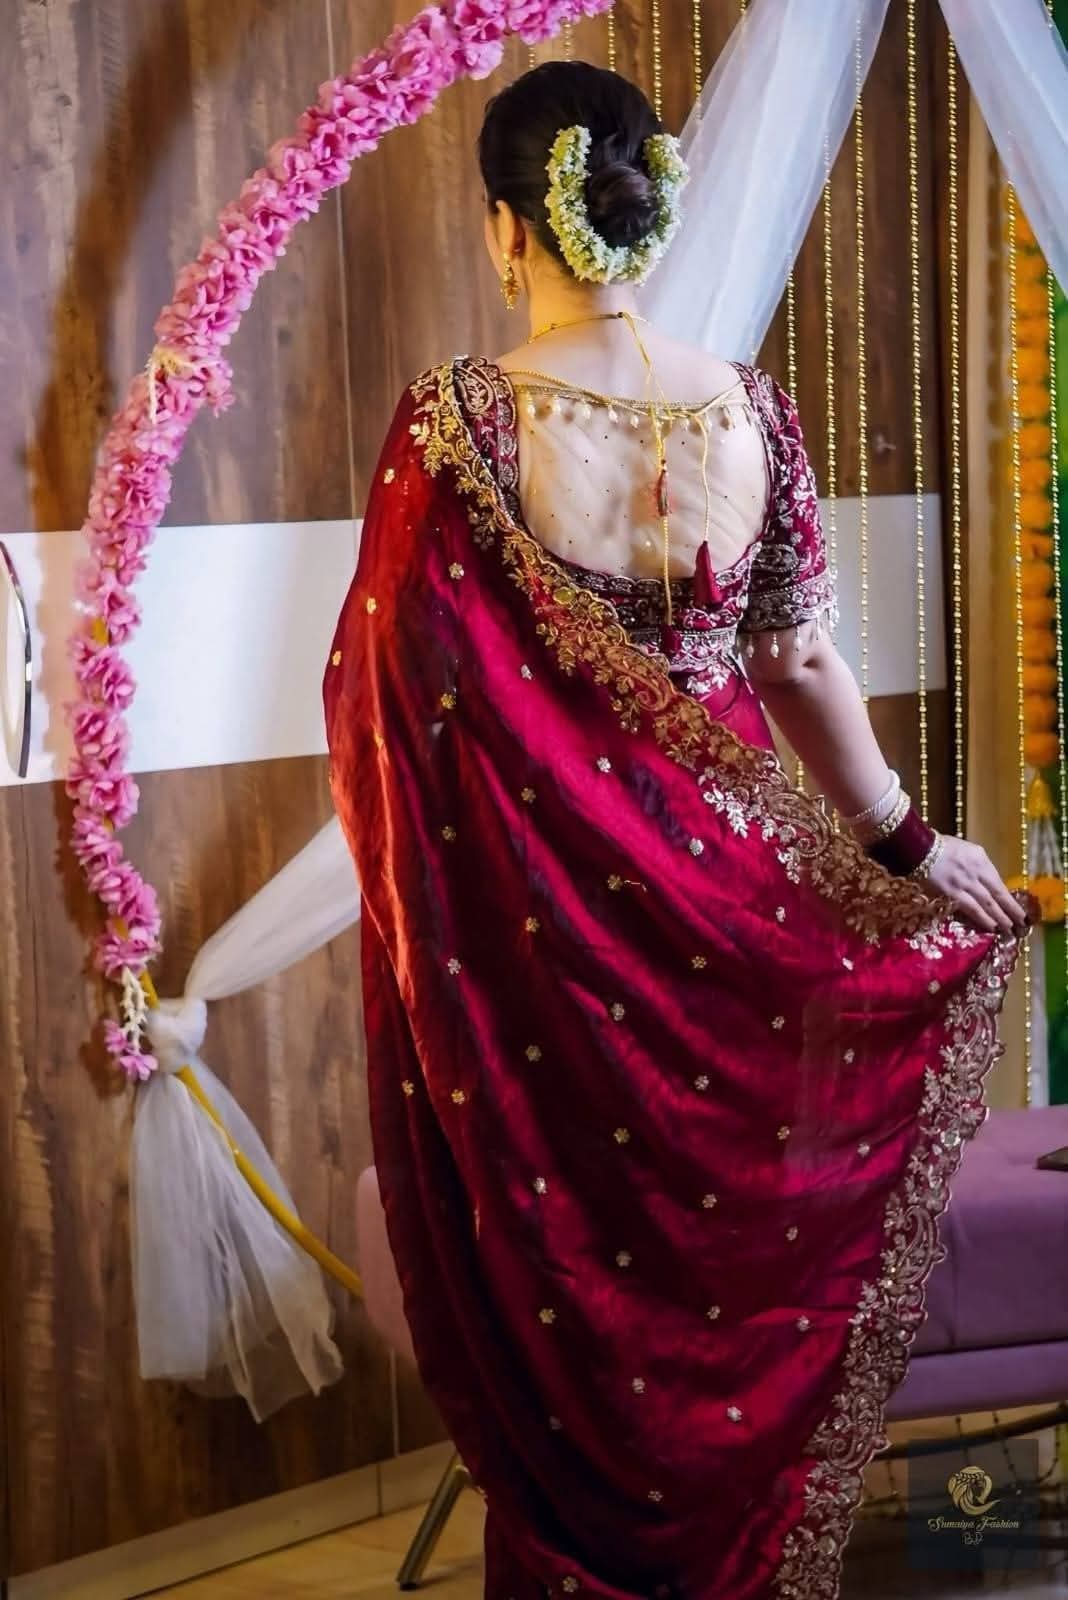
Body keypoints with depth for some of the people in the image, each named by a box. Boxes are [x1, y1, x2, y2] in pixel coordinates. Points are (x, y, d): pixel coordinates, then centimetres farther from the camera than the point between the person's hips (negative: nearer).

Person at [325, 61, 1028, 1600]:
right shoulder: (751, 411, -5)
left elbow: (388, 685, -11)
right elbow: (803, 664, 0)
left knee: (558, 1260, 14)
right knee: (728, 1235, 20)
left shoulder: (458, 420, -16)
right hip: (724, 894, 3)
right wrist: (906, 842, 12)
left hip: (528, 915, -3)